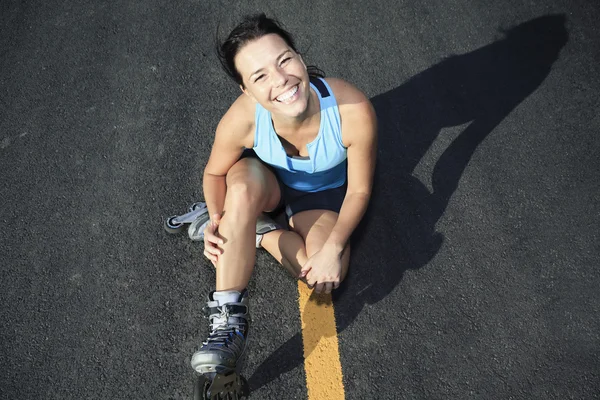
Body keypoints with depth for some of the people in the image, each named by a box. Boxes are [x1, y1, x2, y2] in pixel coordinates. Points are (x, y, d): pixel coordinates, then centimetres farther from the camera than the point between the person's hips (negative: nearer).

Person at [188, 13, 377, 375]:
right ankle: (229, 320, -29)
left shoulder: (354, 111, -35)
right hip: (266, 186, 0)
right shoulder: (240, 121, -32)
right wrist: (218, 220, -27)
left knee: (327, 276, -27)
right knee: (244, 178, -38)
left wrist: (333, 247, -30)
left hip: (323, 192, 0)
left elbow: (359, 189, -20)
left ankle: (257, 231, -2)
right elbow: (215, 173, -10)